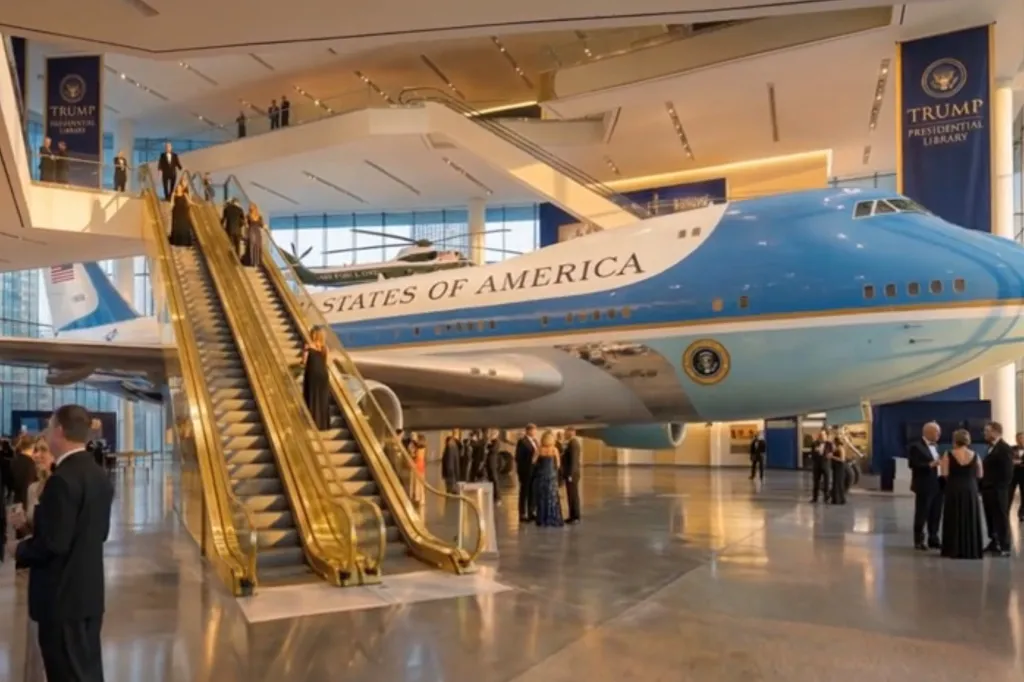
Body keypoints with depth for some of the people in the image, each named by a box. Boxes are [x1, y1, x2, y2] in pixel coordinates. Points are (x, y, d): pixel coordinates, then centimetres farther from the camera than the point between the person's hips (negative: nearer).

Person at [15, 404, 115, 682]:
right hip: (89, 591, 9)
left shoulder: (63, 479, -21)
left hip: (63, 596, -9)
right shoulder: (99, 476, 8)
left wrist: (19, 550, -3)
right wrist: (34, 523, 15)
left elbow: (52, 543, -23)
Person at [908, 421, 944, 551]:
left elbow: (936, 463, 19)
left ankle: (933, 539, 20)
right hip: (924, 486, -8)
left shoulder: (935, 446, 17)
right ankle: (918, 541, 6)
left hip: (938, 485, 8)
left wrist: (941, 464, -2)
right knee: (922, 515, -1)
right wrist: (931, 464, -24)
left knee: (936, 515, 11)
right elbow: (913, 464, -17)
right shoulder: (916, 446, -10)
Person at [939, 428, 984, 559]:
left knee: (954, 519, 6)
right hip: (970, 490, 2)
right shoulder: (975, 455, -2)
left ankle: (954, 550, 8)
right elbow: (980, 474, 3)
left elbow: (944, 473, -13)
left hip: (953, 490, -2)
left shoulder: (949, 455, -9)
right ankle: (971, 550, 15)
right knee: (970, 520, 11)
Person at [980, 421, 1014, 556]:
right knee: (990, 518, 12)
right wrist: (983, 486, 11)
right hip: (988, 490, 8)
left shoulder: (1005, 448, -12)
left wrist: (1000, 489, -17)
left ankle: (1004, 547, 4)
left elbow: (1007, 472, -17)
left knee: (1001, 518, -2)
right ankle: (994, 543, 21)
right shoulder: (991, 447, 16)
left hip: (997, 491, -8)